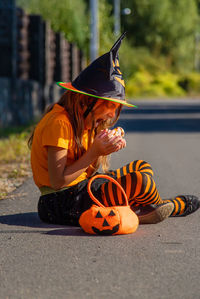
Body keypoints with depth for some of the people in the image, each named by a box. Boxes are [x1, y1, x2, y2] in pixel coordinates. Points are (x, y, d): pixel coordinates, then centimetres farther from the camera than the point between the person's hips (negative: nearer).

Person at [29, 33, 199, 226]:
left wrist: (103, 146, -5)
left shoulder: (86, 122, 12)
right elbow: (58, 181, -23)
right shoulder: (59, 123, -19)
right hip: (62, 205, -11)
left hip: (80, 188, 11)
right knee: (140, 181, -17)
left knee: (141, 166, 21)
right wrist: (95, 152, -22)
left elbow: (85, 173, 10)